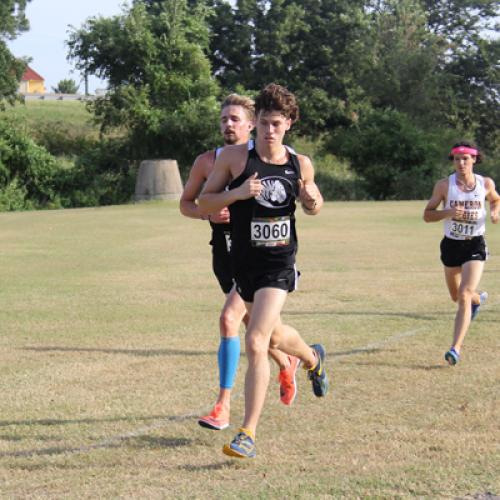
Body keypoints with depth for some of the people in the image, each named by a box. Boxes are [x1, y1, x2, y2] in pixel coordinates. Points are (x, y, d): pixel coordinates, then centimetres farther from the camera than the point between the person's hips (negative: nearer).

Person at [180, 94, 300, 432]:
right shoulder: (207, 161, 4)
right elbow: (186, 203, 11)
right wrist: (209, 213, -9)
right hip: (224, 252, 5)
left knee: (229, 319, -19)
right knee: (253, 322, 18)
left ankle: (223, 406, -16)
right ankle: (287, 365, 49)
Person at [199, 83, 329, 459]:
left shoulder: (300, 164, -1)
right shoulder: (234, 157, -6)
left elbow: (314, 205, 17)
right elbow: (203, 203, -4)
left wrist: (313, 199, -7)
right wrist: (236, 193, -21)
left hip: (279, 262, -2)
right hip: (244, 262, 2)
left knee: (256, 342, -17)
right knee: (274, 336, 23)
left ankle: (248, 434, -12)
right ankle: (312, 358, 59)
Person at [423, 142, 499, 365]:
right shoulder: (444, 185, -7)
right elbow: (427, 215, -5)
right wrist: (448, 212, -23)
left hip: (475, 246, -2)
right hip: (451, 245, 2)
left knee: (464, 296, -18)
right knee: (456, 296, 20)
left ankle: (456, 348, -20)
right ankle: (478, 298, 58)